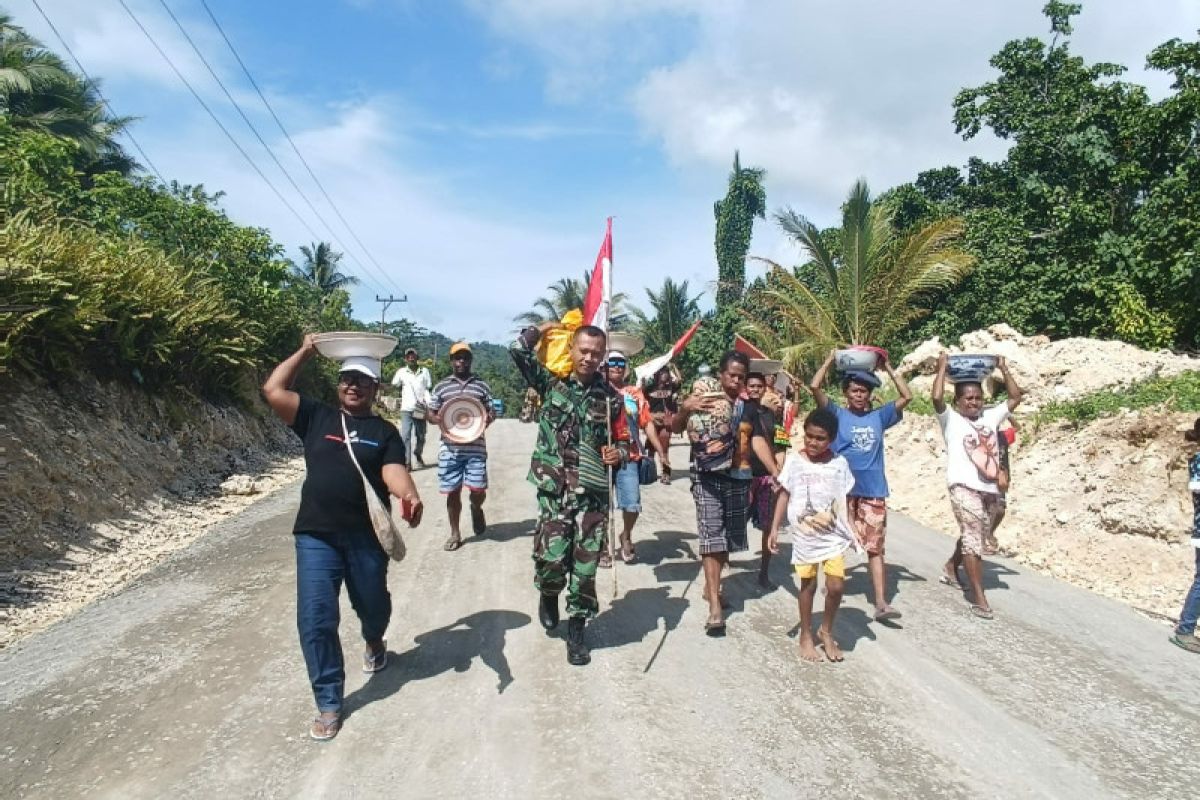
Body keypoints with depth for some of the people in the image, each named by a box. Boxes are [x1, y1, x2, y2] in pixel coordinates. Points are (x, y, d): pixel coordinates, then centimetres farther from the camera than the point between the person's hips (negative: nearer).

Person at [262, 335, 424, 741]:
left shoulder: (385, 431, 4)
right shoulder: (316, 417, 8)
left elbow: (394, 471, -11)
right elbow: (273, 390, 1)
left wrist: (409, 495, -32)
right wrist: (304, 352, 4)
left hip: (367, 536, 0)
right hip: (316, 535, 0)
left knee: (373, 605, 17)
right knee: (315, 619, -3)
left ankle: (374, 643, 54)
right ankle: (329, 703, 11)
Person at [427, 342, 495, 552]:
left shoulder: (482, 385, 7)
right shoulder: (441, 386, 7)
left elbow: (492, 411, 12)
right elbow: (431, 414, 12)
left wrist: (489, 418, -11)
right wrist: (437, 419, -12)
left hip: (476, 447, 0)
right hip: (450, 447, 1)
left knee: (478, 490, -4)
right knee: (452, 492, 6)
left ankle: (476, 509, 32)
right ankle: (455, 534, 22)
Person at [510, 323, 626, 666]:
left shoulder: (610, 397, 5)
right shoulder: (551, 382, 2)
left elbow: (624, 440, 12)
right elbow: (519, 350, -8)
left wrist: (620, 452, -10)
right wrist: (547, 328, 5)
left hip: (594, 492, 2)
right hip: (554, 489, -1)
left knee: (585, 564, 4)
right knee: (552, 557, -8)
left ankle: (576, 629, 23)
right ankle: (548, 595, 28)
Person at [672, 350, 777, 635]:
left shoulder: (749, 409, 11)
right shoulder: (704, 401, -3)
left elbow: (759, 441, 4)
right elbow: (676, 428, -12)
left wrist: (777, 473, -8)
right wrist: (684, 408, -33)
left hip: (739, 479, 5)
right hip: (708, 477, -5)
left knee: (730, 537, 13)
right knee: (712, 537, -10)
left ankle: (710, 586, 33)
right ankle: (715, 607, -10)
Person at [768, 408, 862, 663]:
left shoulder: (839, 463, -1)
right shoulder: (794, 460, -4)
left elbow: (843, 500, 6)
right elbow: (784, 495, 1)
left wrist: (851, 530, 1)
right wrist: (775, 528, -2)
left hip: (834, 535, 1)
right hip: (804, 536, -1)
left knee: (836, 586, -4)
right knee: (808, 585, 8)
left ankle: (826, 632, 21)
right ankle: (806, 636, 26)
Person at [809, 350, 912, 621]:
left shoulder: (879, 416, 9)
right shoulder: (837, 414, 1)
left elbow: (907, 397, 8)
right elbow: (815, 387, -11)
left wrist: (888, 367, 7)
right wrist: (830, 361, 0)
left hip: (874, 490, 2)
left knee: (875, 547, 1)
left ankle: (881, 604, 0)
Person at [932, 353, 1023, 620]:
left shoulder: (991, 416, 16)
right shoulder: (950, 419, 0)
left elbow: (1015, 397, 19)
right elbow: (937, 398, -17)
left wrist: (1003, 369, 14)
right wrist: (942, 368, -8)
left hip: (990, 490, 6)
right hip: (964, 488, -6)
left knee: (975, 537, 17)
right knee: (973, 538, -14)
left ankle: (950, 568, 41)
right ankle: (979, 598, -12)